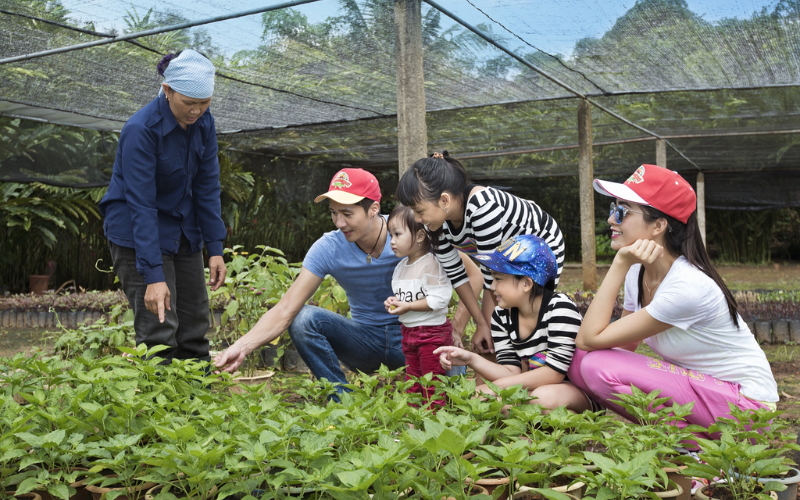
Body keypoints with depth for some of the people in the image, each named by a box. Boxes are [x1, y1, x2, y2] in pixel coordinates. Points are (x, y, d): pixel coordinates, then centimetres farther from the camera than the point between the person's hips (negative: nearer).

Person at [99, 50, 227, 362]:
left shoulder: (203, 123, -5)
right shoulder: (141, 130, -23)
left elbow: (207, 187, -1)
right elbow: (141, 206, -26)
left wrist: (215, 249, -6)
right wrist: (153, 275, -30)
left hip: (183, 231, 6)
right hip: (138, 234, -6)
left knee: (195, 328, 7)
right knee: (159, 331, -9)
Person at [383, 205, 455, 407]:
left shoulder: (431, 265, -19)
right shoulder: (401, 267, 8)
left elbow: (439, 299, -26)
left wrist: (407, 306, -22)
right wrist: (393, 303, -1)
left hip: (432, 331, -9)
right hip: (408, 330, 9)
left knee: (432, 383, 0)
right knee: (412, 382, 16)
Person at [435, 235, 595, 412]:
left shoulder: (560, 307, -19)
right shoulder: (501, 316, -2)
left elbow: (554, 373, -23)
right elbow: (512, 372, -5)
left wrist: (494, 387, -24)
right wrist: (472, 360, -21)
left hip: (580, 390, -5)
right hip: (536, 388, 6)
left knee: (545, 397, -37)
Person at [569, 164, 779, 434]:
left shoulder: (688, 286, -27)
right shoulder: (638, 273, -1)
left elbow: (589, 339, -25)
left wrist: (620, 265, -25)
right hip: (697, 384, 8)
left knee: (597, 366, -23)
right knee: (581, 363, -9)